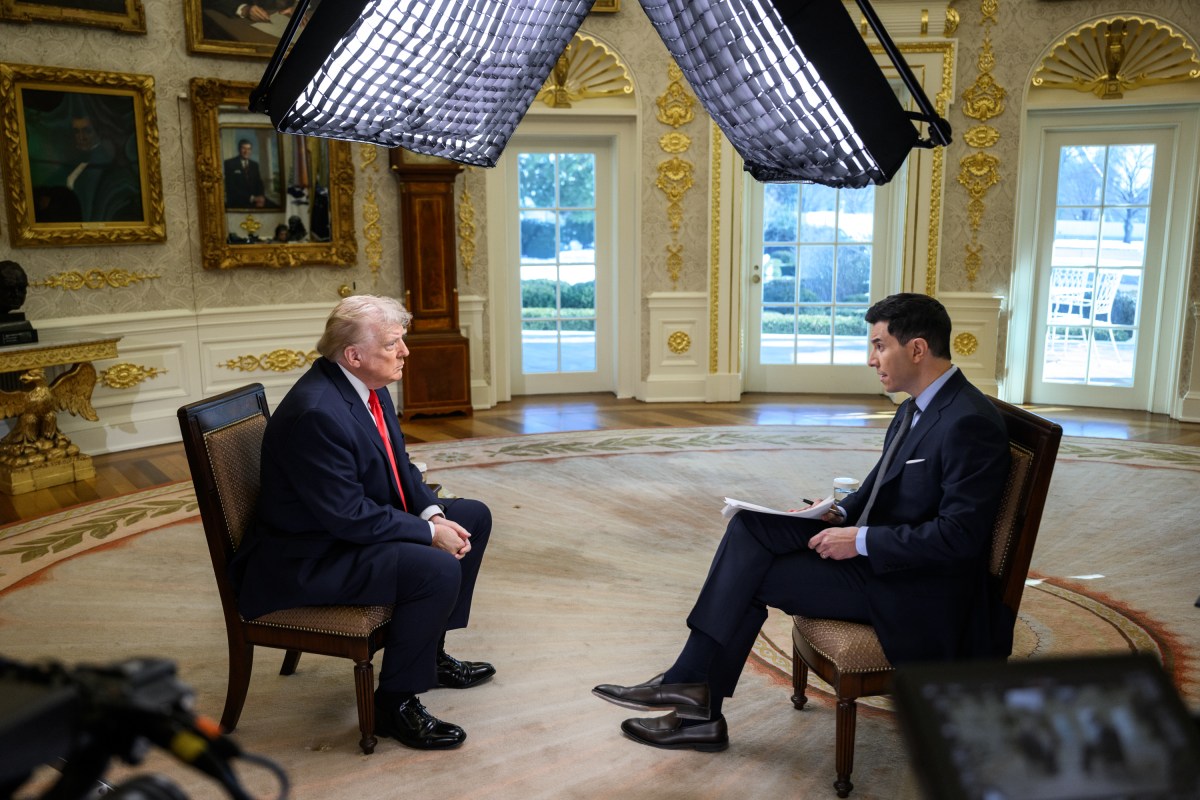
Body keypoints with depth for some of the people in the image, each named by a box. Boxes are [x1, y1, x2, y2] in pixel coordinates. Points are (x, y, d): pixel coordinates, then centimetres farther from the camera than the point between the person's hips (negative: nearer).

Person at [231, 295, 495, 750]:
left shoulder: (368, 386, 1)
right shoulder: (316, 412, -29)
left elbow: (400, 466, 11)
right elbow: (350, 517, -28)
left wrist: (433, 513, -6)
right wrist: (429, 532, -20)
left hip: (360, 522, 11)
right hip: (309, 558, -10)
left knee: (473, 517, 11)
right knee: (437, 570, -28)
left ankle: (429, 652, 22)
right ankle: (395, 704, -8)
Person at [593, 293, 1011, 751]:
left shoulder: (969, 423, -21)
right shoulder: (917, 407, 10)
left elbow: (959, 536, -25)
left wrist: (860, 540, -21)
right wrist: (841, 514, 0)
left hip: (917, 591, -9)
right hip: (871, 547, 9)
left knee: (755, 575, -13)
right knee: (749, 527, -9)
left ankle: (695, 686, 5)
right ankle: (692, 687, -6)